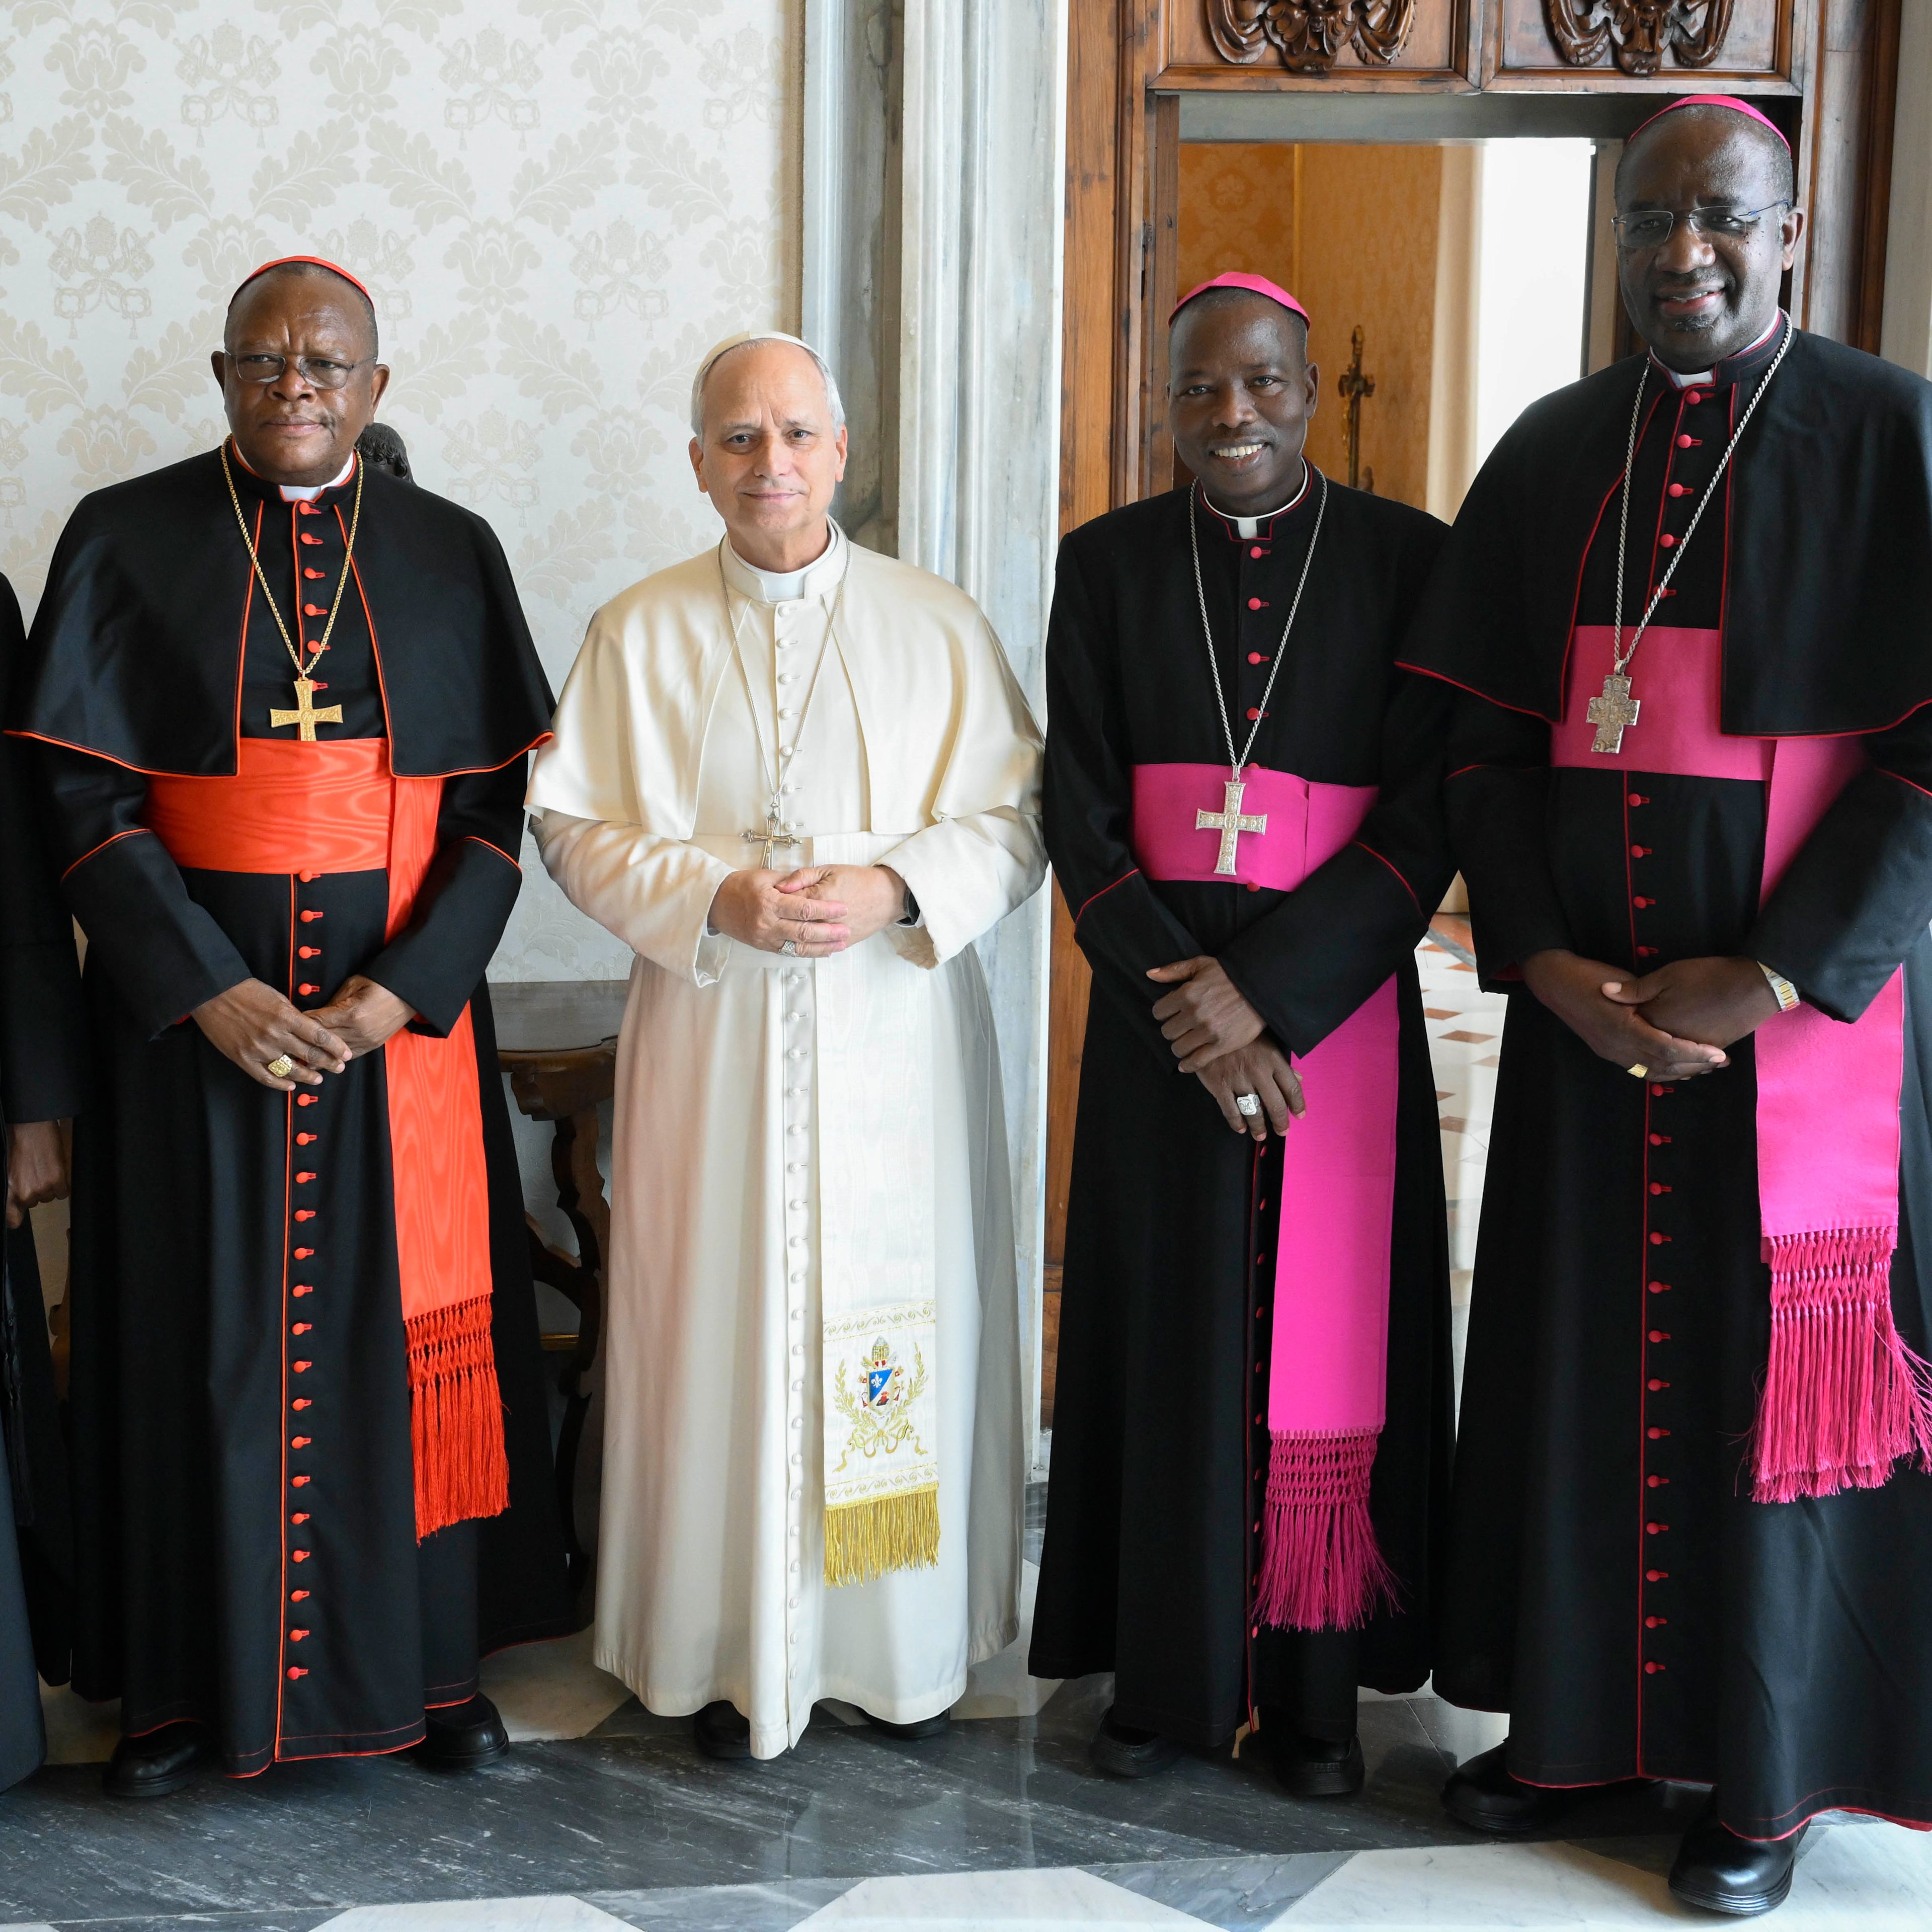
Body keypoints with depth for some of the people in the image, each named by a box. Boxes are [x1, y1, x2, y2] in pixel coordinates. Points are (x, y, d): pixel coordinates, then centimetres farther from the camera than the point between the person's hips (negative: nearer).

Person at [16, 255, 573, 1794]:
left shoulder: (450, 553, 5)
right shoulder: (125, 541, 1)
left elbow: (503, 801, 2)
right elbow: (83, 795, -4)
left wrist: (403, 988, -12)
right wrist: (209, 990, -14)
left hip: (403, 1014, 1)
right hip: (190, 1012, -1)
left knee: (407, 1323, 6)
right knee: (203, 1326, 5)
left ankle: (430, 1657, 21)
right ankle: (189, 1677, 21)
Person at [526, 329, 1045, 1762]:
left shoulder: (940, 627, 4)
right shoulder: (639, 636, 4)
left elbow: (1016, 822, 1)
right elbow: (579, 829, 1)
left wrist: (896, 888, -16)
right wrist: (716, 897, -14)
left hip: (897, 1039, 0)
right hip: (713, 1042, 0)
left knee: (903, 1310, 4)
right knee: (725, 1322, 3)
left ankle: (908, 1639, 21)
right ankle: (736, 1652, 17)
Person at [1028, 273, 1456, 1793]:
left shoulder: (1408, 559, -1)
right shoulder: (1110, 566, 4)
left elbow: (1425, 823, -6)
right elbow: (1080, 816, 0)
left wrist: (1263, 991, -15)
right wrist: (1188, 1000, -12)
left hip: (1338, 1005, -1)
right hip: (1162, 1008, 1)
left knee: (1329, 1341, 3)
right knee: (1169, 1334, 6)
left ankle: (1315, 1684, 18)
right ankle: (1172, 1672, 20)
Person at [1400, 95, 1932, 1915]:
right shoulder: (1553, 452, 7)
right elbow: (1483, 736, 5)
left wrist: (1774, 977, -17)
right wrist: (1545, 960, -8)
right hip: (1587, 996, 4)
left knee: (1775, 1359, 4)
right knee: (1576, 1338, 10)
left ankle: (1769, 1766, 21)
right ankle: (1571, 1708, 27)